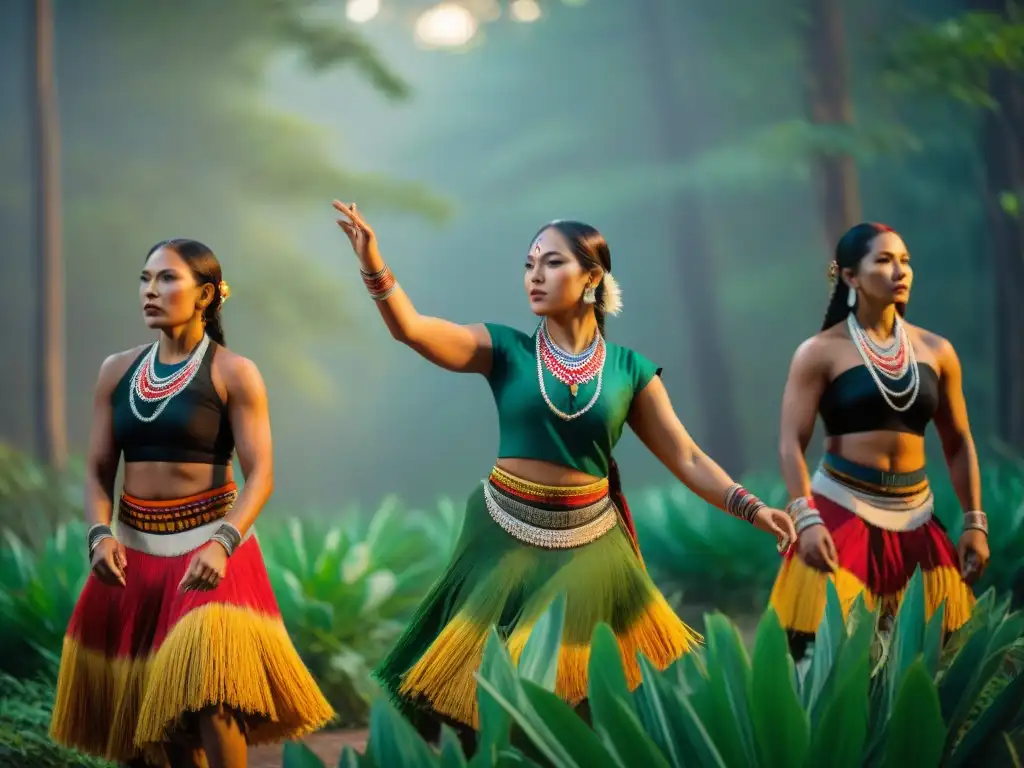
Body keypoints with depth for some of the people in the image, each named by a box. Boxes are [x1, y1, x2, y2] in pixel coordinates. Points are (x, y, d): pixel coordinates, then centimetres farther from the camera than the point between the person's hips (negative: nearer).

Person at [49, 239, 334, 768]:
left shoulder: (233, 373, -5)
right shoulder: (117, 371, 8)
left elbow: (260, 474, -11)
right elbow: (98, 470, 7)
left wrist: (222, 544, -26)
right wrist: (100, 535, -13)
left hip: (208, 544, -5)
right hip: (134, 551, 5)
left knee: (210, 694, -19)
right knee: (139, 698, 8)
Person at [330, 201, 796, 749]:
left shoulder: (629, 369, 0)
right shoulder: (507, 350, -3)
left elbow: (687, 459, 2)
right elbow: (410, 328, -15)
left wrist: (752, 509, -9)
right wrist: (374, 267, -31)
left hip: (587, 547, 1)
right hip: (507, 540, 0)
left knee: (593, 706, 6)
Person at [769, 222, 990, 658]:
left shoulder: (936, 351, 8)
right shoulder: (821, 352, -4)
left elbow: (958, 443, 14)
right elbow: (791, 443, -8)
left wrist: (974, 521, 8)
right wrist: (806, 519, -20)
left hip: (914, 516, 4)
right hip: (842, 510, -4)